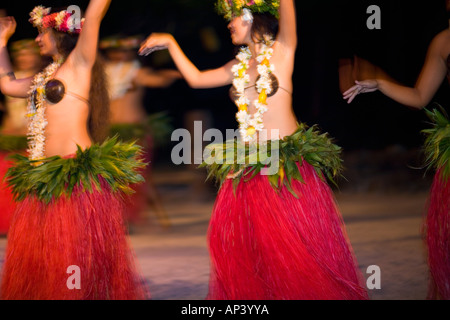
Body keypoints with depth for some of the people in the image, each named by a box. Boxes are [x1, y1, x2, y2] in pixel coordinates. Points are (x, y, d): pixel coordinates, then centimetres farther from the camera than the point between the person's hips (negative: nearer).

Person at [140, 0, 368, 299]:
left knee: (299, 248, -4)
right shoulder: (239, 66, 14)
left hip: (289, 166, -6)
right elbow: (196, 78, 23)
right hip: (249, 171, 6)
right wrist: (170, 43, 26)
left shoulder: (281, 51, -1)